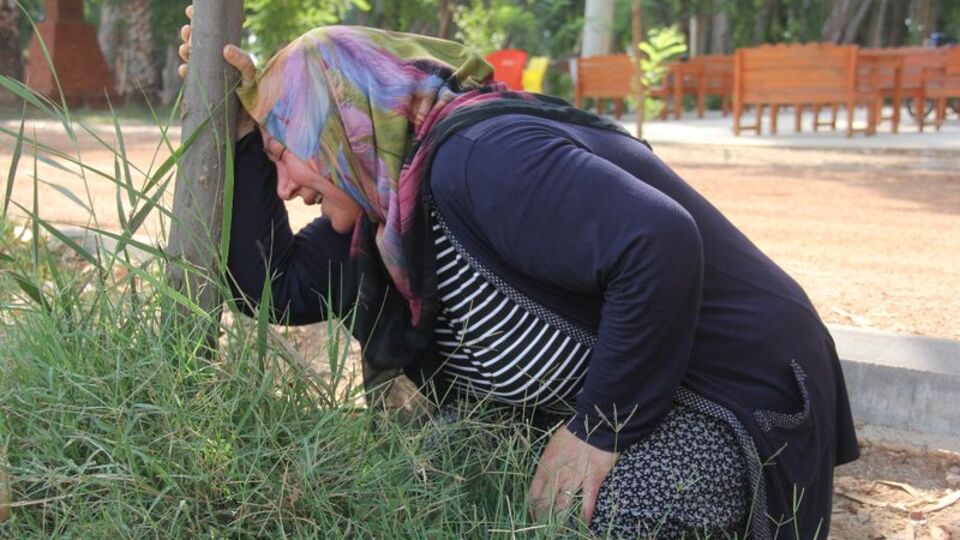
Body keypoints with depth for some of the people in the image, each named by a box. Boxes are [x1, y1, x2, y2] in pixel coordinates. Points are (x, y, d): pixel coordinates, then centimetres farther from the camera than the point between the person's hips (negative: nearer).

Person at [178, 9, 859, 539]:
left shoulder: (477, 157, -25)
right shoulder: (397, 200, 5)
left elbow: (660, 246, -37)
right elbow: (274, 284, 11)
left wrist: (600, 429, -27)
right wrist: (243, 128, 6)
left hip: (729, 409, -9)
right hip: (630, 398, 9)